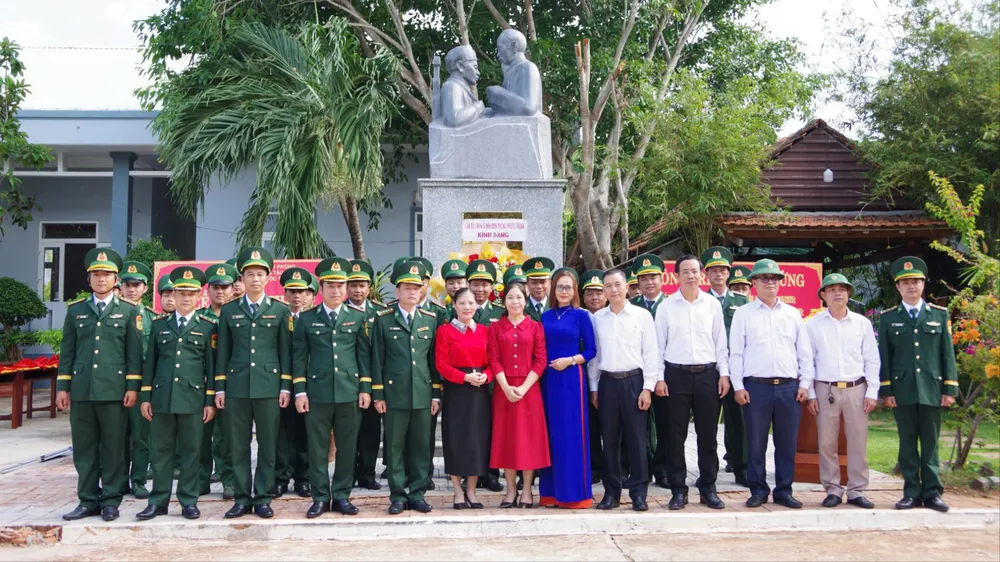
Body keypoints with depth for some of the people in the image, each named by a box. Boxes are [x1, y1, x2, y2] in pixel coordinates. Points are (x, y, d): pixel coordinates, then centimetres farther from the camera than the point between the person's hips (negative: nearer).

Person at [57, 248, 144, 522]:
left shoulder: (128, 311, 5)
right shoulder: (75, 310, 11)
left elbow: (134, 352, 1)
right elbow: (67, 351, 11)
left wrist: (133, 386, -6)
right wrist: (62, 387, 6)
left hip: (114, 390, -2)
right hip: (81, 390, 3)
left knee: (113, 447, 2)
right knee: (84, 447, 7)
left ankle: (111, 500, 11)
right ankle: (88, 500, 16)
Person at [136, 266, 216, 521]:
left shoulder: (207, 326, 4)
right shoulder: (159, 324, 10)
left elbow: (211, 365, 2)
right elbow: (150, 362, 11)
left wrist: (210, 401, -2)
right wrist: (145, 397, 6)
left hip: (193, 397, -2)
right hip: (162, 397, 2)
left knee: (191, 451, 4)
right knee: (161, 451, 7)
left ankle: (188, 501, 13)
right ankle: (158, 501, 15)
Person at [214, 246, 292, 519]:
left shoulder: (280, 310, 6)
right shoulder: (229, 311, 9)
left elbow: (285, 351, 4)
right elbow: (223, 352, 10)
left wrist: (286, 387, -1)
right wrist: (220, 388, 5)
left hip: (268, 386, -1)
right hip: (237, 386, 1)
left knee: (267, 445, 2)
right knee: (238, 446, 5)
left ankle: (262, 498, 12)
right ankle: (241, 498, 14)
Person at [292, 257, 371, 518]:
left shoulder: (358, 317, 6)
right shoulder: (306, 318, 4)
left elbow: (364, 354, 6)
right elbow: (299, 356, 4)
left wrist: (365, 388, 1)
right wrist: (299, 391, -2)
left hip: (350, 392, 1)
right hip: (317, 392, -1)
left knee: (347, 447, 6)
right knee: (318, 448, 5)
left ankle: (341, 495, 18)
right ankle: (320, 497, 15)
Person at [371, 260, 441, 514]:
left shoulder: (430, 319, 9)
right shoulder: (383, 320, 2)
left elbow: (434, 359, 10)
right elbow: (377, 359, 2)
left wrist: (436, 393, 6)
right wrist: (377, 394, -2)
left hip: (423, 394, 2)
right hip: (394, 394, -2)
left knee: (421, 446, 6)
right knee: (395, 446, 3)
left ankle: (417, 494, 17)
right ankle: (398, 496, 13)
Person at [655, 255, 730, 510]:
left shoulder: (713, 304, 5)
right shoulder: (666, 306, 1)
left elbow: (720, 342, 8)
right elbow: (659, 344, 2)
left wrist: (724, 373, 2)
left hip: (707, 374, 1)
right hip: (676, 375, -1)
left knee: (708, 435, 6)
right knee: (675, 435, 3)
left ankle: (708, 488, 18)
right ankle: (678, 490, 12)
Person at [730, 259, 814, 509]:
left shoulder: (793, 313, 12)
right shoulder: (743, 314, 5)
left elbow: (805, 352, 13)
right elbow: (736, 352, 2)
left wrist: (805, 383, 5)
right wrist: (738, 386, -4)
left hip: (789, 387, 2)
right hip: (756, 386, -2)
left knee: (787, 443, 6)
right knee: (756, 443, 2)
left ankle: (784, 490, 17)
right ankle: (758, 490, 14)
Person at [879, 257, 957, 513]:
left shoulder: (940, 315, 8)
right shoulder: (888, 318, 5)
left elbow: (948, 354, 6)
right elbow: (884, 357, 3)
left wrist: (950, 389, 0)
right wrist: (886, 390, -3)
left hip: (931, 390, 0)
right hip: (902, 390, 0)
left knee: (930, 443, 5)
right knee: (907, 443, 4)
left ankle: (932, 492, 12)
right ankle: (912, 492, 10)